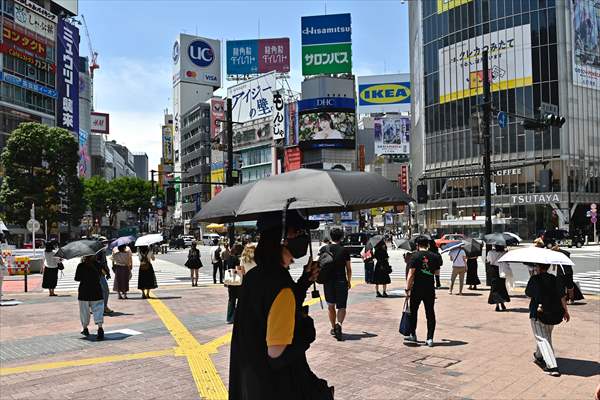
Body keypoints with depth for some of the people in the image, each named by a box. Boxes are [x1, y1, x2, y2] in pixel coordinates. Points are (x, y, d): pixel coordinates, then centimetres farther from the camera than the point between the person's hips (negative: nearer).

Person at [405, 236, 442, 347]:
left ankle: (413, 335, 22)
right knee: (430, 313, 7)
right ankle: (430, 339, 7)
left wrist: (407, 289, -9)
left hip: (417, 288, -3)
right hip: (430, 288, 3)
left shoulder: (415, 256, -9)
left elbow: (411, 274, -13)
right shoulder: (434, 256, 2)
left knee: (413, 311, 13)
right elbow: (436, 272, 12)